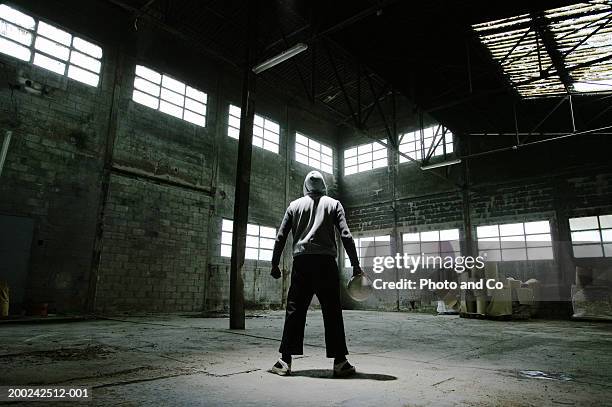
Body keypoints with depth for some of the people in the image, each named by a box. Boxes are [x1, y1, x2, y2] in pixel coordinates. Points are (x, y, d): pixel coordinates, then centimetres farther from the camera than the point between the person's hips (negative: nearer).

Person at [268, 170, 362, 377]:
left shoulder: (294, 205, 13)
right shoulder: (333, 204, 10)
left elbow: (280, 237, 9)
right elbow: (346, 235, 0)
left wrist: (275, 264, 14)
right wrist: (355, 265, 2)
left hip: (301, 262, 1)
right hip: (326, 262, -1)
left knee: (294, 310, 4)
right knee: (332, 311, 3)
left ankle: (285, 361, 6)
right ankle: (339, 361, 7)